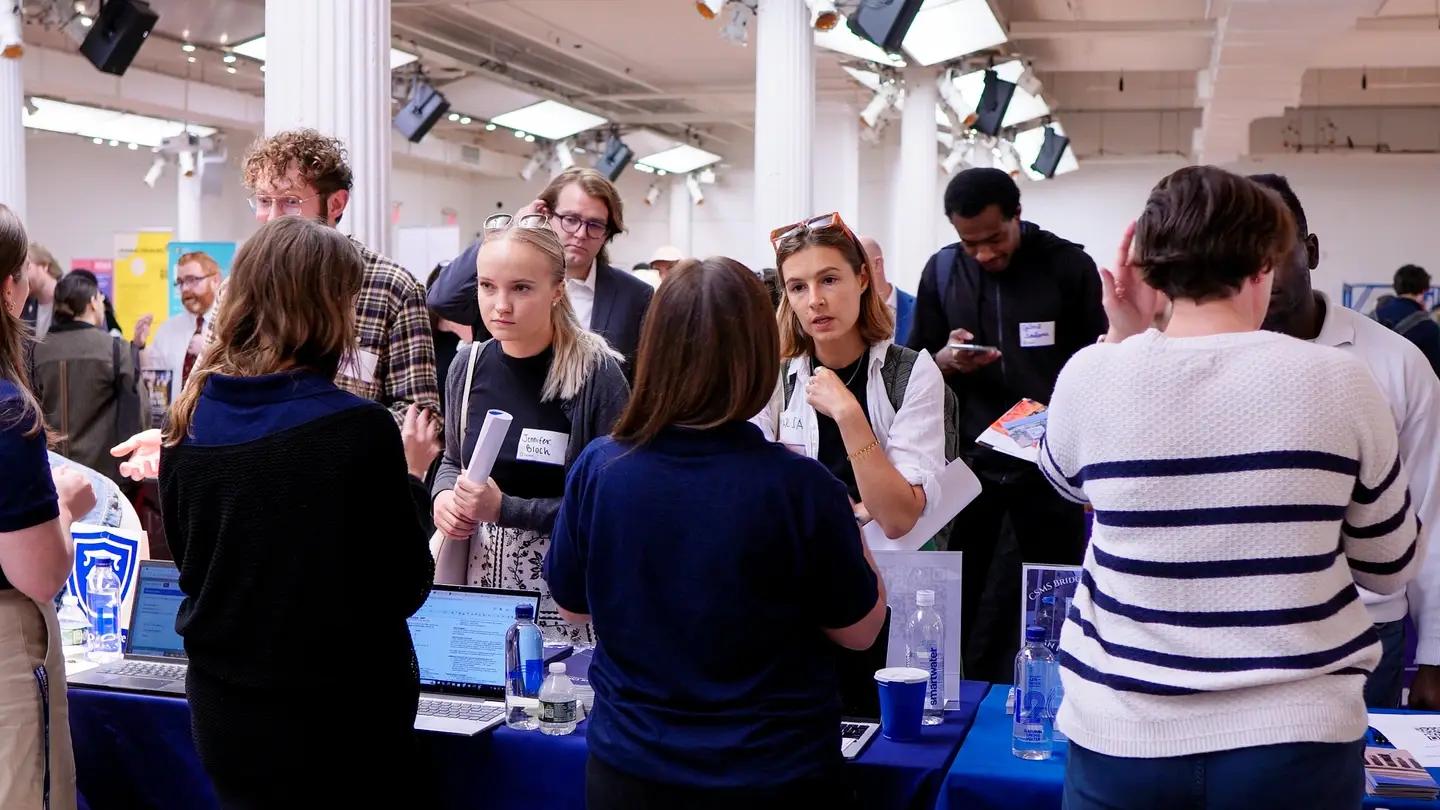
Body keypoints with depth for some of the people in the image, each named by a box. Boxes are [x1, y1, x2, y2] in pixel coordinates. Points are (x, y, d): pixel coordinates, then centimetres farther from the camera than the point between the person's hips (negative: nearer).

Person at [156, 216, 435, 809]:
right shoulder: (358, 429, -20)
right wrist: (410, 481, 1)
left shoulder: (190, 419, -4)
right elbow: (406, 588, -11)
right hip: (339, 713, -5)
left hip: (222, 707, 5)